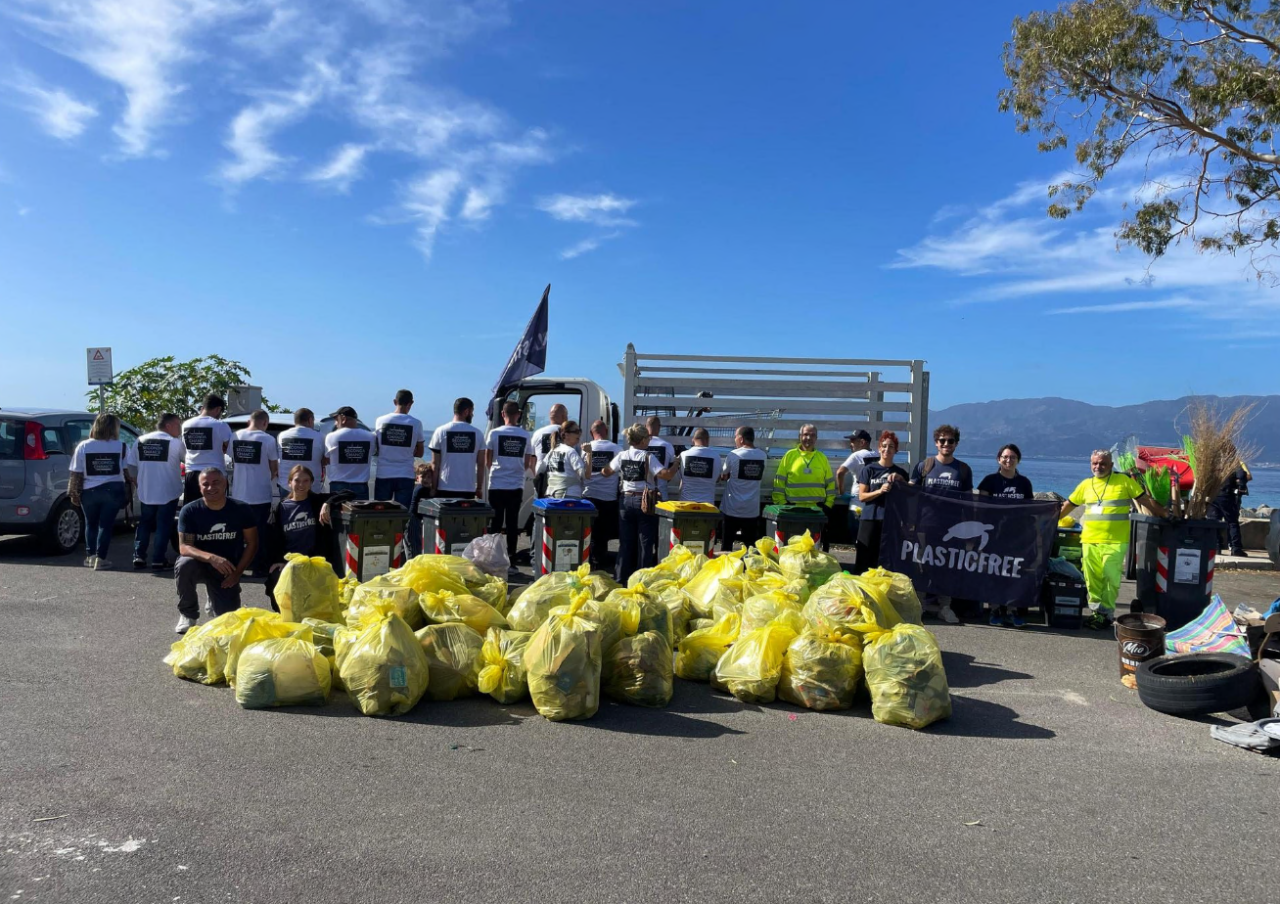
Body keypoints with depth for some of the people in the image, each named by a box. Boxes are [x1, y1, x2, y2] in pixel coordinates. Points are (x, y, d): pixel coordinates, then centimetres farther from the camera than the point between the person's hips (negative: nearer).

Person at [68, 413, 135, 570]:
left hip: (89, 491, 1)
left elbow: (76, 473, -1)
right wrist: (129, 484, 15)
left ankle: (90, 556, 19)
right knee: (106, 525, 3)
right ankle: (100, 559, -1)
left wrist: (74, 493, 7)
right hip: (113, 490, -1)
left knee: (90, 524, 17)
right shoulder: (120, 447, -3)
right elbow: (125, 471, 1)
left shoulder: (83, 446, -1)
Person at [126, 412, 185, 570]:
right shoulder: (175, 442, -9)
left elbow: (131, 464, 6)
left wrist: (143, 478, 18)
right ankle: (158, 561, 1)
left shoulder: (141, 440, 4)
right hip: (168, 493, -4)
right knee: (163, 527, 2)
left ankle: (139, 557, 15)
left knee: (144, 524, 17)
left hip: (146, 492, 4)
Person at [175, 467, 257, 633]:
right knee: (184, 565, -36)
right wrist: (211, 558, -38)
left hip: (227, 571, 1)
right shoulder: (189, 511, -13)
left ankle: (213, 603, 28)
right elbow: (184, 547, -20)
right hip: (199, 564, -1)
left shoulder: (241, 509, -10)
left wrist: (237, 573, -12)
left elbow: (252, 544, -3)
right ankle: (188, 614, -10)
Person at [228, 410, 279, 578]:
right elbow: (274, 468, -4)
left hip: (239, 493, 4)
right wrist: (273, 476, 17)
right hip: (260, 494, -4)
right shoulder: (268, 439, -10)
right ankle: (259, 568, 6)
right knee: (260, 532, 4)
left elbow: (233, 462, 12)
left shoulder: (235, 437, 3)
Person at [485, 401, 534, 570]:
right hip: (516, 486, 1)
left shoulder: (494, 433, -4)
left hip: (497, 485, -1)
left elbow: (487, 461, 3)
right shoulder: (526, 436, 2)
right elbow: (528, 464, 7)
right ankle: (511, 562, 7)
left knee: (496, 524, 5)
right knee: (512, 524, 7)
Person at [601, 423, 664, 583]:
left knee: (625, 542, 11)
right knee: (645, 542, 4)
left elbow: (606, 472, 10)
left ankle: (621, 578, 15)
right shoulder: (649, 457, -11)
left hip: (626, 500, 4)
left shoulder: (622, 455, 2)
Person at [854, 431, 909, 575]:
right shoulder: (869, 469, 4)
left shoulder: (900, 472, 13)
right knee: (864, 559, -3)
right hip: (870, 520, -2)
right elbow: (862, 496, -1)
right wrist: (879, 491, -16)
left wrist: (900, 479, -5)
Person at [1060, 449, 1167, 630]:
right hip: (1089, 541, 4)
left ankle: (1106, 614, 5)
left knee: (1110, 579, -3)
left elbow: (1146, 500, 4)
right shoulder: (1086, 484, 12)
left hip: (1114, 542, -4)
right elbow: (1068, 505, 20)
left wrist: (1166, 517, 1)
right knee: (1092, 579, 7)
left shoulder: (1123, 481, 1)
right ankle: (1095, 612, 17)